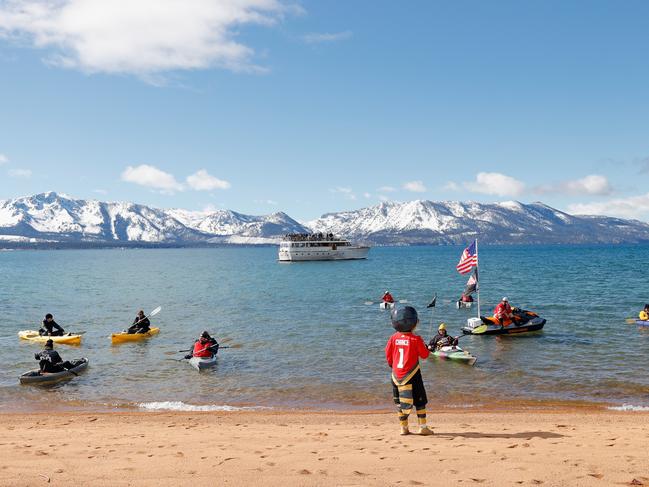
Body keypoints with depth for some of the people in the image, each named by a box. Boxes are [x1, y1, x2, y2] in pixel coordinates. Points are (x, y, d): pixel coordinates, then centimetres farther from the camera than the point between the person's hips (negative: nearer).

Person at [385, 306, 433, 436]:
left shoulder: (393, 338, -2)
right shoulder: (415, 339, -12)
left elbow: (388, 354, 6)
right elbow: (425, 355, -3)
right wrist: (422, 344, 14)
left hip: (396, 374, 4)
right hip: (411, 374, -4)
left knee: (399, 401, 12)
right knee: (420, 400, 7)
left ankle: (403, 427, 13)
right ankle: (423, 427, 5)